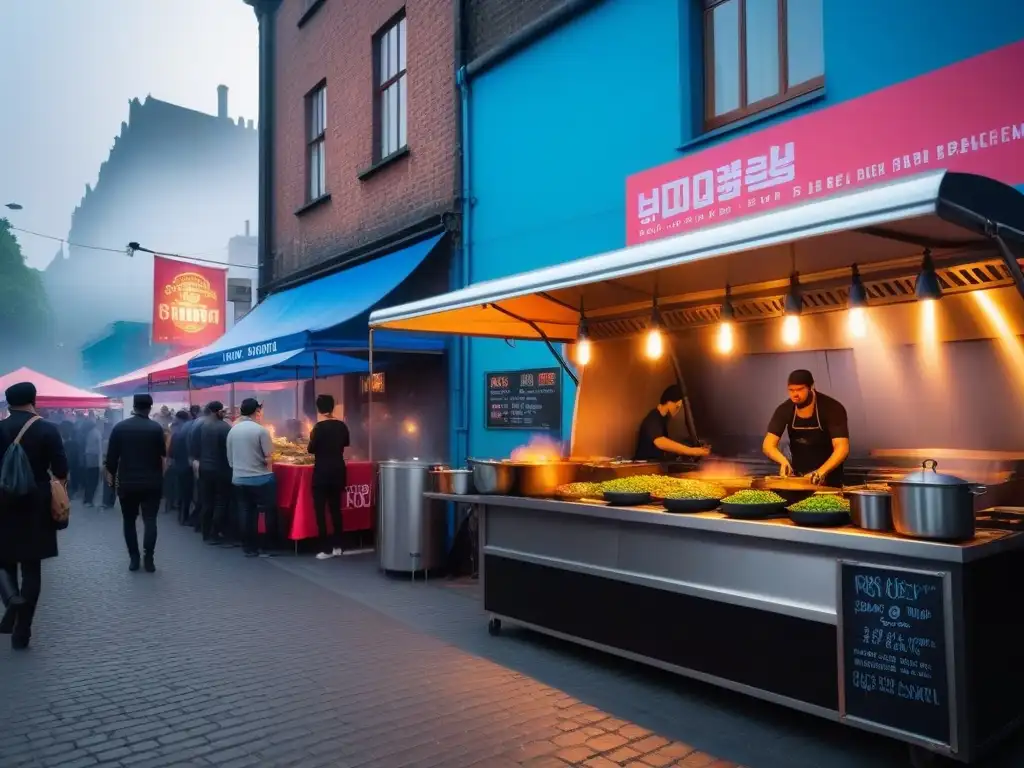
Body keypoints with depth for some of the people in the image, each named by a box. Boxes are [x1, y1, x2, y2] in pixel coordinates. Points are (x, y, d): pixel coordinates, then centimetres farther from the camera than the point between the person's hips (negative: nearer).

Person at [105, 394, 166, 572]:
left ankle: (133, 558, 12)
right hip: (151, 482, -1)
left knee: (129, 520, 13)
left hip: (127, 482, 2)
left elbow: (112, 455, 0)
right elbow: (163, 453, -3)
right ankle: (148, 558, -5)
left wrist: (111, 473, 15)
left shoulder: (120, 427, -3)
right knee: (150, 520, 2)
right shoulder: (156, 428, -9)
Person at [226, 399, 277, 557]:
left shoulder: (232, 430, 4)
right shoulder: (261, 430, -13)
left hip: (238, 479, 5)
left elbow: (230, 458, 12)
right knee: (268, 513, 6)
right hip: (261, 479, -5)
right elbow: (269, 458, -14)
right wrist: (268, 470, 6)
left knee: (246, 515, 11)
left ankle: (250, 548, 16)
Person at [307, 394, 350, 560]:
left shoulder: (320, 426, -14)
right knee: (336, 507, 13)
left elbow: (311, 449, -9)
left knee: (321, 509, 0)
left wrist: (313, 437, 9)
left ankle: (327, 549, -1)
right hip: (338, 469, 6)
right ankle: (337, 546, 16)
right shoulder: (341, 425, 4)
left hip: (322, 471, -6)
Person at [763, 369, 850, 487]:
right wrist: (784, 461, -35)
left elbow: (842, 448, -30)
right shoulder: (784, 410, -11)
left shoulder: (833, 408, -21)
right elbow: (768, 445, -15)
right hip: (798, 476, 3)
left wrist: (820, 472, -44)